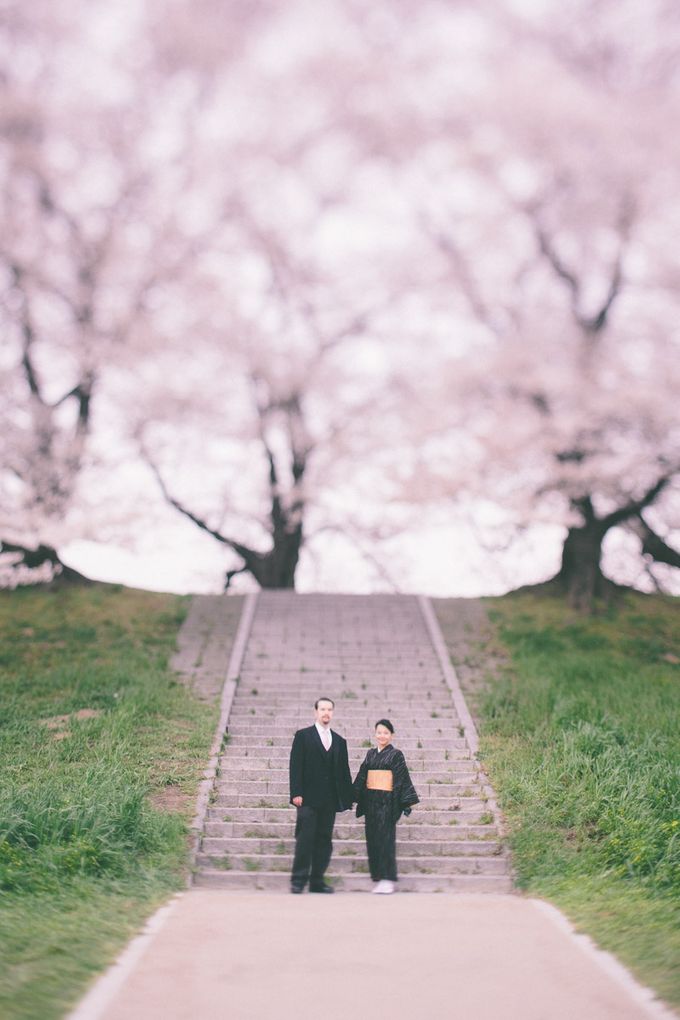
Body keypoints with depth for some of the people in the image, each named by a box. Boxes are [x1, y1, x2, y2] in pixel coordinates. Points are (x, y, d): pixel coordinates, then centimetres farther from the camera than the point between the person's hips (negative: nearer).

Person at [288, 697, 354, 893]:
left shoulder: (339, 741, 15)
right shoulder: (303, 736, 3)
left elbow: (344, 771, 15)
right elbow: (296, 766, -4)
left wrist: (348, 797, 9)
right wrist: (296, 793, -13)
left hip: (330, 800, 4)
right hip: (309, 798, -4)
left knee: (324, 840, 5)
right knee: (305, 839, -7)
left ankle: (317, 881, 11)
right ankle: (298, 880, -1)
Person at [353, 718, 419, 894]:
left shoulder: (396, 754, -2)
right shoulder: (371, 754, 11)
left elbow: (402, 779, -5)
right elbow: (361, 776, 15)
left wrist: (406, 801, -9)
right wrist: (355, 796, 13)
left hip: (387, 801, -5)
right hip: (371, 801, 5)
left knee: (385, 838, -7)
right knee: (372, 838, 6)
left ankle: (387, 879, -5)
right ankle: (377, 876, 14)